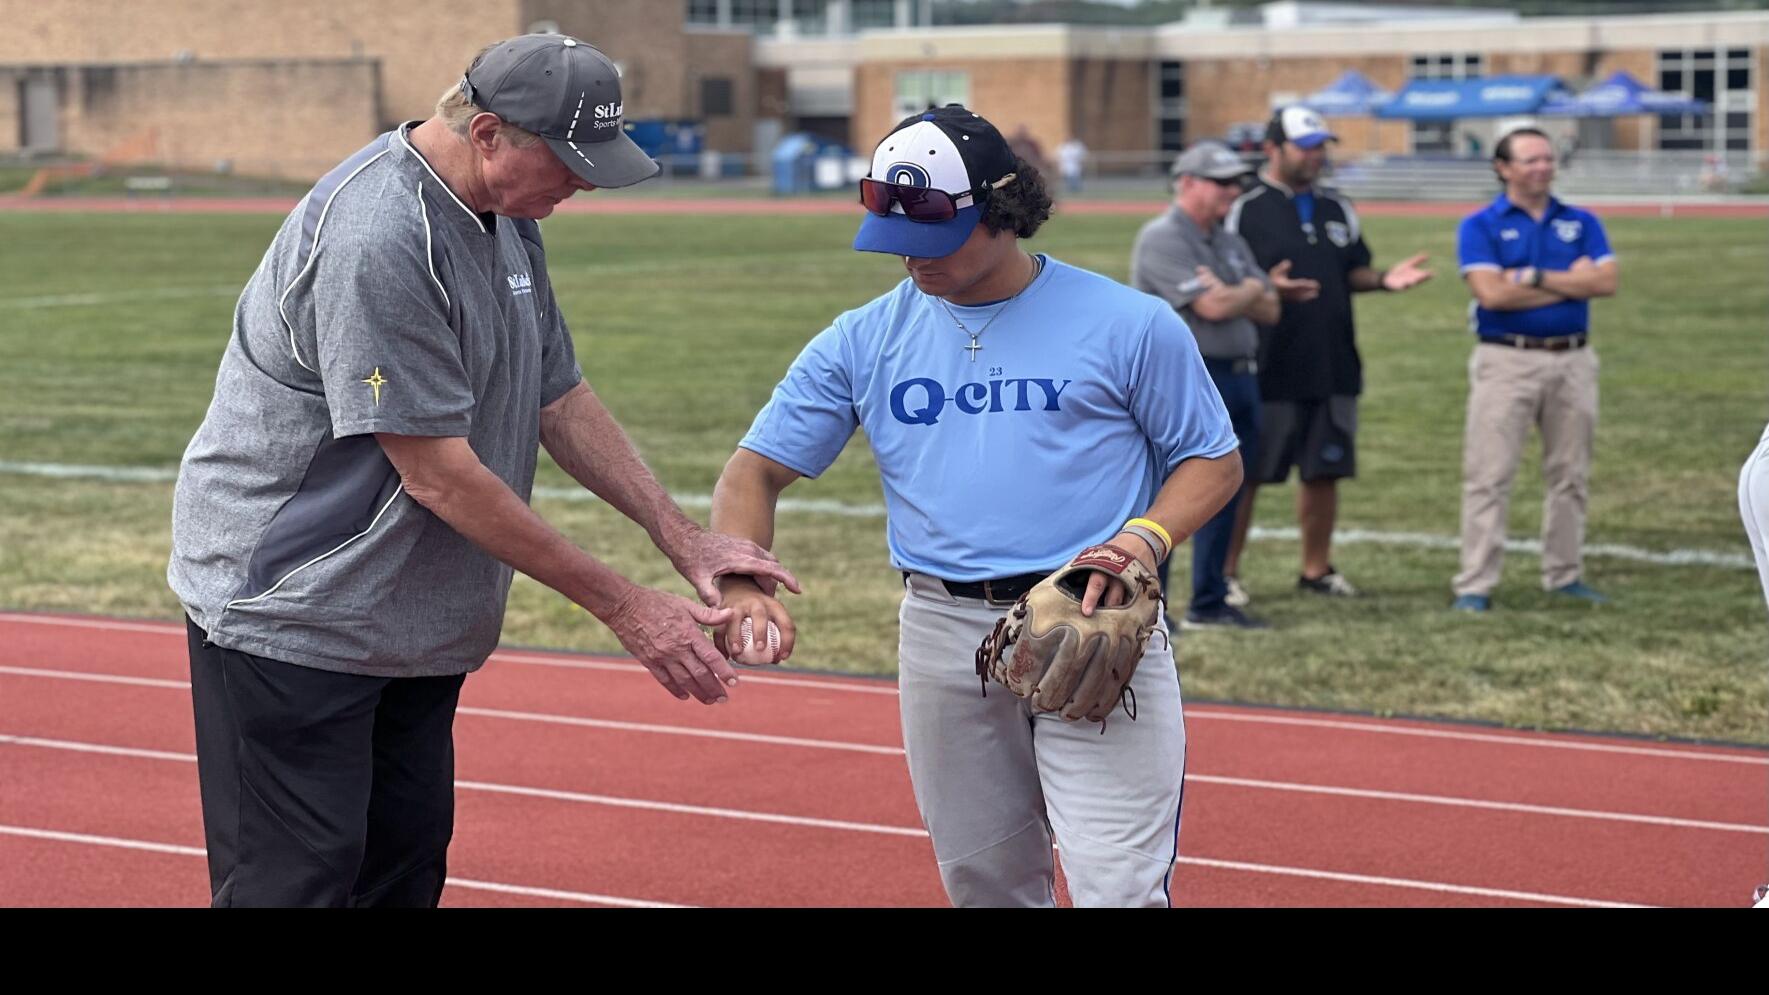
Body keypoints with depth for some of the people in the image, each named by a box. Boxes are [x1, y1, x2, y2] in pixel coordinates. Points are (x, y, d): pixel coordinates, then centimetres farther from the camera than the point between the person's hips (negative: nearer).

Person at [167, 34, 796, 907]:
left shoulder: (509, 215, 4)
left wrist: (682, 538, 2)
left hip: (414, 622, 9)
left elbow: (558, 396, 12)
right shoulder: (378, 239, -27)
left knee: (406, 867, 12)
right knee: (300, 882, -8)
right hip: (287, 613, -9)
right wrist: (622, 606, -21)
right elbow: (438, 475, -26)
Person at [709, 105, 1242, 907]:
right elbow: (756, 470, 7)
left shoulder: (1128, 324, -2)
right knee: (985, 885, 13)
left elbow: (1213, 460, 6)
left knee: (1118, 889, -11)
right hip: (942, 639, 4)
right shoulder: (862, 339, 7)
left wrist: (1148, 536, -15)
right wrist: (739, 585, -13)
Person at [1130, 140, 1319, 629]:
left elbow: (1269, 310, 8)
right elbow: (1213, 308, -18)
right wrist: (1256, 288, 1)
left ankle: (1209, 603, 17)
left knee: (1221, 497, 11)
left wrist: (1229, 292, -10)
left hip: (1239, 380, 9)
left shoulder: (1231, 244, 17)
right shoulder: (1162, 239, -10)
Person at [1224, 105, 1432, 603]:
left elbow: (1352, 272, 19)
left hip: (1334, 369, 6)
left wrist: (1384, 278, -1)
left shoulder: (1337, 208, 14)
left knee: (1325, 471, 11)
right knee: (1244, 476, 0)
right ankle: (1226, 573, 10)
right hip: (1269, 372, -6)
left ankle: (1316, 568, 23)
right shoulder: (1246, 209, -6)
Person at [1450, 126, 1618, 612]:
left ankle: (1565, 575, 21)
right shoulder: (1480, 226, 0)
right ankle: (1475, 585, -5)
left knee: (1570, 476, 10)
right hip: (1506, 361, -4)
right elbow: (1491, 293, -14)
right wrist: (1570, 283, -8)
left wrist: (1533, 277, -12)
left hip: (1572, 361, 4)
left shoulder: (1581, 223, 10)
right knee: (1488, 477, -6)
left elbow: (1606, 281, -5)